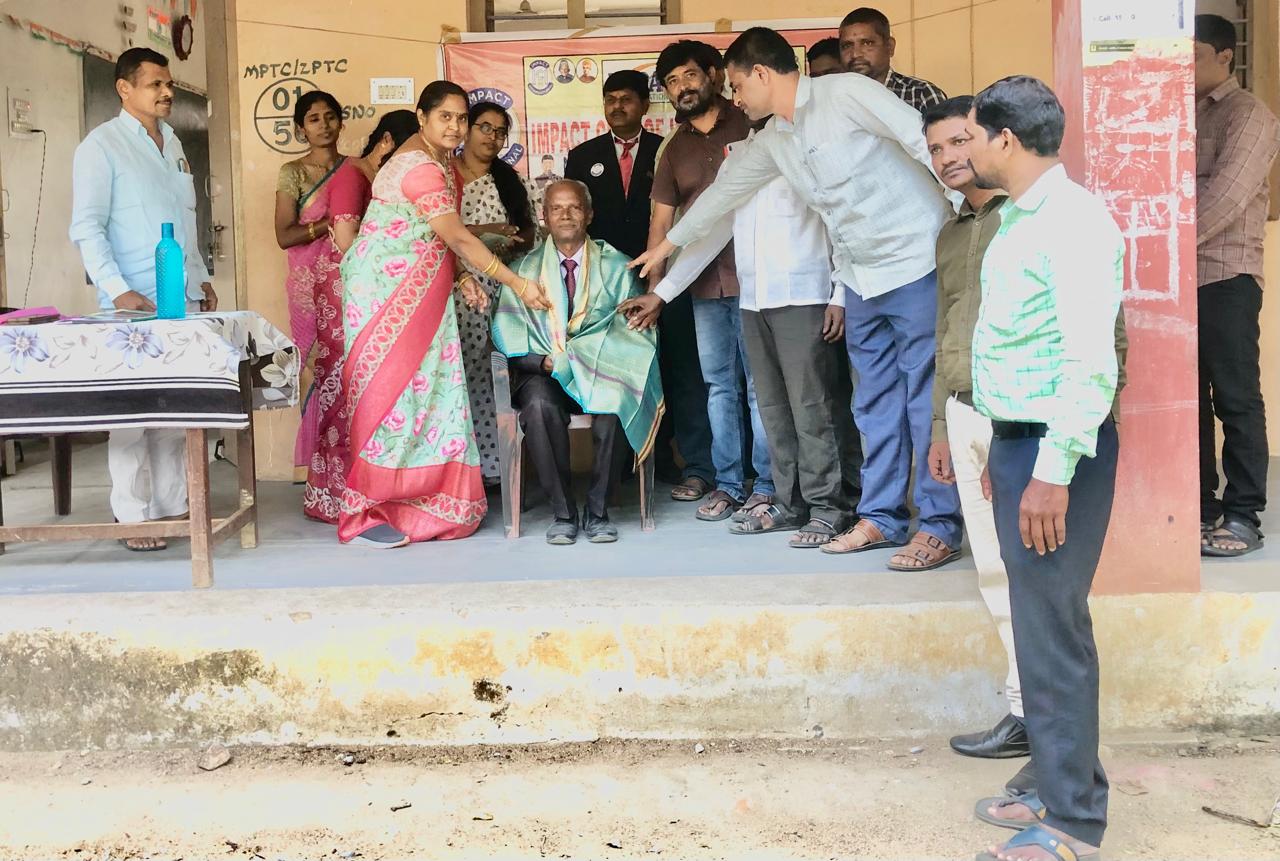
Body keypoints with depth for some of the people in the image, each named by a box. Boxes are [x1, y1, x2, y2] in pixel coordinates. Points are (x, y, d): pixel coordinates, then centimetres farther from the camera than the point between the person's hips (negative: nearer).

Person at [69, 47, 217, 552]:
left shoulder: (173, 143, 17)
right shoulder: (101, 146, -4)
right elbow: (86, 228, -11)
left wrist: (201, 278, 20)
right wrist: (118, 291, -20)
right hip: (135, 302, -6)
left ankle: (172, 506, 14)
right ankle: (133, 518, 0)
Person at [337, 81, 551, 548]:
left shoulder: (438, 160, 12)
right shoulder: (420, 168, -19)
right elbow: (458, 238, -23)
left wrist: (462, 278, 1)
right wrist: (518, 284, -22)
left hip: (417, 290, 9)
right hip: (387, 290, -9)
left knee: (428, 389, 6)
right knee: (390, 391, -6)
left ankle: (417, 504, 12)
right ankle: (365, 516, 1)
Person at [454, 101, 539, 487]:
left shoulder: (512, 181, 17)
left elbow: (530, 230, 18)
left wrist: (514, 242, -4)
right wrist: (483, 231, -13)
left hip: (503, 288, 3)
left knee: (499, 375, -2)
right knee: (468, 373, -6)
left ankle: (493, 464, 4)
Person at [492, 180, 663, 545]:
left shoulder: (615, 266, 13)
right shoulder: (524, 268, 14)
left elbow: (631, 327, 4)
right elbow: (508, 330, 5)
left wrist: (575, 358, -12)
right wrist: (543, 361, -15)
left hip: (601, 376, 0)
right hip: (543, 374, 0)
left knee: (614, 403, -35)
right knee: (540, 405, -35)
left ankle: (597, 510, -19)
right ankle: (562, 512, -22)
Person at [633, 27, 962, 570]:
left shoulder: (846, 94, -12)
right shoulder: (773, 139, 11)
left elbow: (927, 143, -17)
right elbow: (725, 190, 25)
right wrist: (667, 244, 35)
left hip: (915, 264, -8)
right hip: (861, 277, 8)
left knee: (925, 398, -3)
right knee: (875, 402, 11)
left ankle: (940, 526, 4)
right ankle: (881, 516, 21)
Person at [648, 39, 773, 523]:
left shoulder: (750, 126, 1)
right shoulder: (674, 151, 15)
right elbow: (661, 222, 15)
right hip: (704, 283, 5)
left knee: (760, 384, -3)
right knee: (719, 386, 8)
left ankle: (767, 486, 4)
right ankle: (728, 484, 15)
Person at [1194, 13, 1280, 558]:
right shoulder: (1186, 116, 18)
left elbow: (1227, 195, -16)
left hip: (1226, 278, -7)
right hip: (1182, 278, 7)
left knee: (1235, 399, -3)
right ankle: (1201, 508, 16)